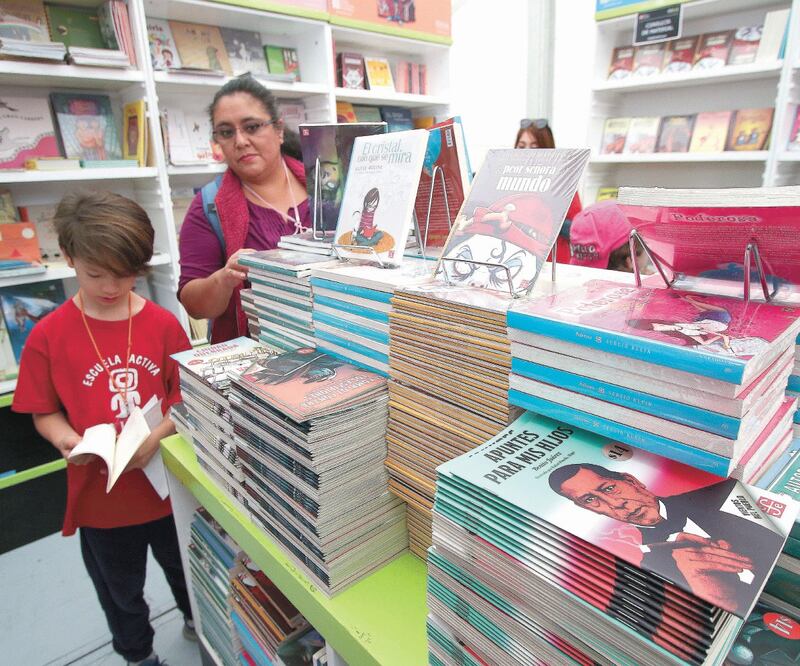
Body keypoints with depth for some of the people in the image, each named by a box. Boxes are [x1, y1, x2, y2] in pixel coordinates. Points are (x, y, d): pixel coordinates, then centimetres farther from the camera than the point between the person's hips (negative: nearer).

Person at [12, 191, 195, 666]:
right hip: (100, 492, 0)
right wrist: (68, 441, -23)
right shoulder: (49, 335, -11)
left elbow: (188, 399, -8)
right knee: (120, 588, 25)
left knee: (186, 568, 26)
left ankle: (199, 624, 57)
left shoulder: (163, 325, -12)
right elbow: (45, 413, -4)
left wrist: (156, 435, -24)